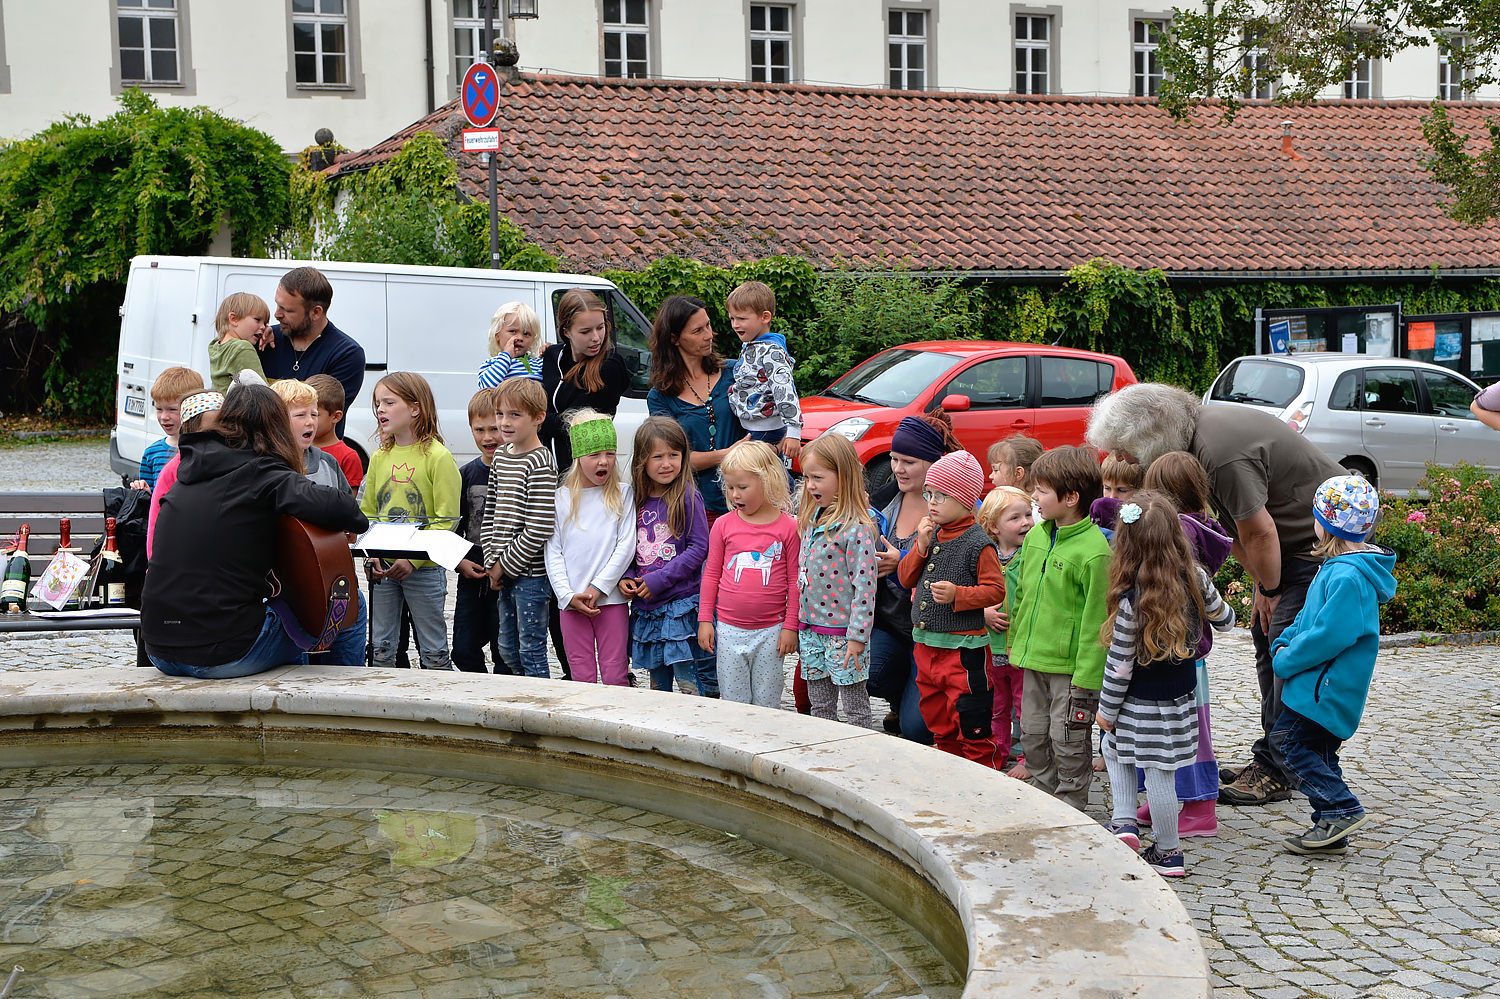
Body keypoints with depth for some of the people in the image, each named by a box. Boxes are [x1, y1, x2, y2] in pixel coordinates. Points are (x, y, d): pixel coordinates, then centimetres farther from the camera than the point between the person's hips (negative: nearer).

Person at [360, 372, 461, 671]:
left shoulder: (438, 457, -9)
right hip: (382, 569, 5)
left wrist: (412, 559, -19)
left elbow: (446, 520, -11)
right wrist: (373, 556, -4)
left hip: (424, 568, -5)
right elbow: (367, 513, 12)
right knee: (381, 650, 11)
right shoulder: (379, 458, 9)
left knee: (433, 652, 2)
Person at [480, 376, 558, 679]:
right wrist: (492, 561, 4)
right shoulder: (501, 455, 10)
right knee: (508, 649, 16)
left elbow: (540, 529, -20)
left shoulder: (540, 463, -15)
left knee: (531, 649, -1)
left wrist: (506, 565, -13)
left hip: (531, 572, -8)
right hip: (504, 573, 8)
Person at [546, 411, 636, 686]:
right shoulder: (561, 498, 6)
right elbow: (553, 553, 4)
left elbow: (626, 545, -3)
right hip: (572, 602, 1)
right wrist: (568, 596, -7)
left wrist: (597, 588, -10)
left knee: (615, 676, -1)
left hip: (611, 598, -1)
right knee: (582, 677, 4)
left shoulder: (622, 495, 3)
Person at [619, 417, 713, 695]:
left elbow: (699, 547, -12)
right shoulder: (638, 500, 8)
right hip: (645, 606, 6)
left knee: (688, 682, -4)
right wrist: (626, 576, -3)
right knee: (657, 681, 15)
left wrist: (659, 580, -16)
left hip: (681, 602, -6)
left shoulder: (687, 498, -8)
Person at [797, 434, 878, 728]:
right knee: (819, 704, 15)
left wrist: (857, 636, -20)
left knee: (855, 707, 3)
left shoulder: (857, 527, -17)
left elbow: (865, 585, -19)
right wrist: (800, 626, 16)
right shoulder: (812, 520, 8)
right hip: (810, 629, 8)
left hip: (842, 632, -8)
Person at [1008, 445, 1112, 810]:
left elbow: (1096, 617, -18)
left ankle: (1070, 808, 19)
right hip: (1034, 658, 8)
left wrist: (1087, 676, -18)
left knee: (1068, 740, 3)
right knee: (1033, 734, 16)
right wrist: (1015, 639, 19)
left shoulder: (1093, 550, -19)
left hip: (1072, 664, -8)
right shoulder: (1036, 536, 6)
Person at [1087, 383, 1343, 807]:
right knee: (1265, 634, 11)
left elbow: (1259, 533, -23)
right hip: (1292, 538, 10)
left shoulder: (1222, 455, -32)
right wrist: (1262, 587, 5)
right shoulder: (1194, 438, -1)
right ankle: (1270, 757, 19)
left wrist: (1269, 591, -7)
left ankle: (1276, 772, -5)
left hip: (1324, 538, -10)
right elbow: (1235, 526, 7)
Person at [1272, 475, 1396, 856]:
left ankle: (1343, 810, -6)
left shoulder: (1349, 577, -23)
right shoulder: (1337, 565, 11)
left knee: (1290, 742, -8)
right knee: (1319, 752, 14)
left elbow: (1329, 635, -26)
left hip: (1327, 687, -10)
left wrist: (1286, 661, -15)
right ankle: (1331, 832, 19)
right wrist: (1285, 643, 5)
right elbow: (1311, 615, 20)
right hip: (1327, 684, 10)